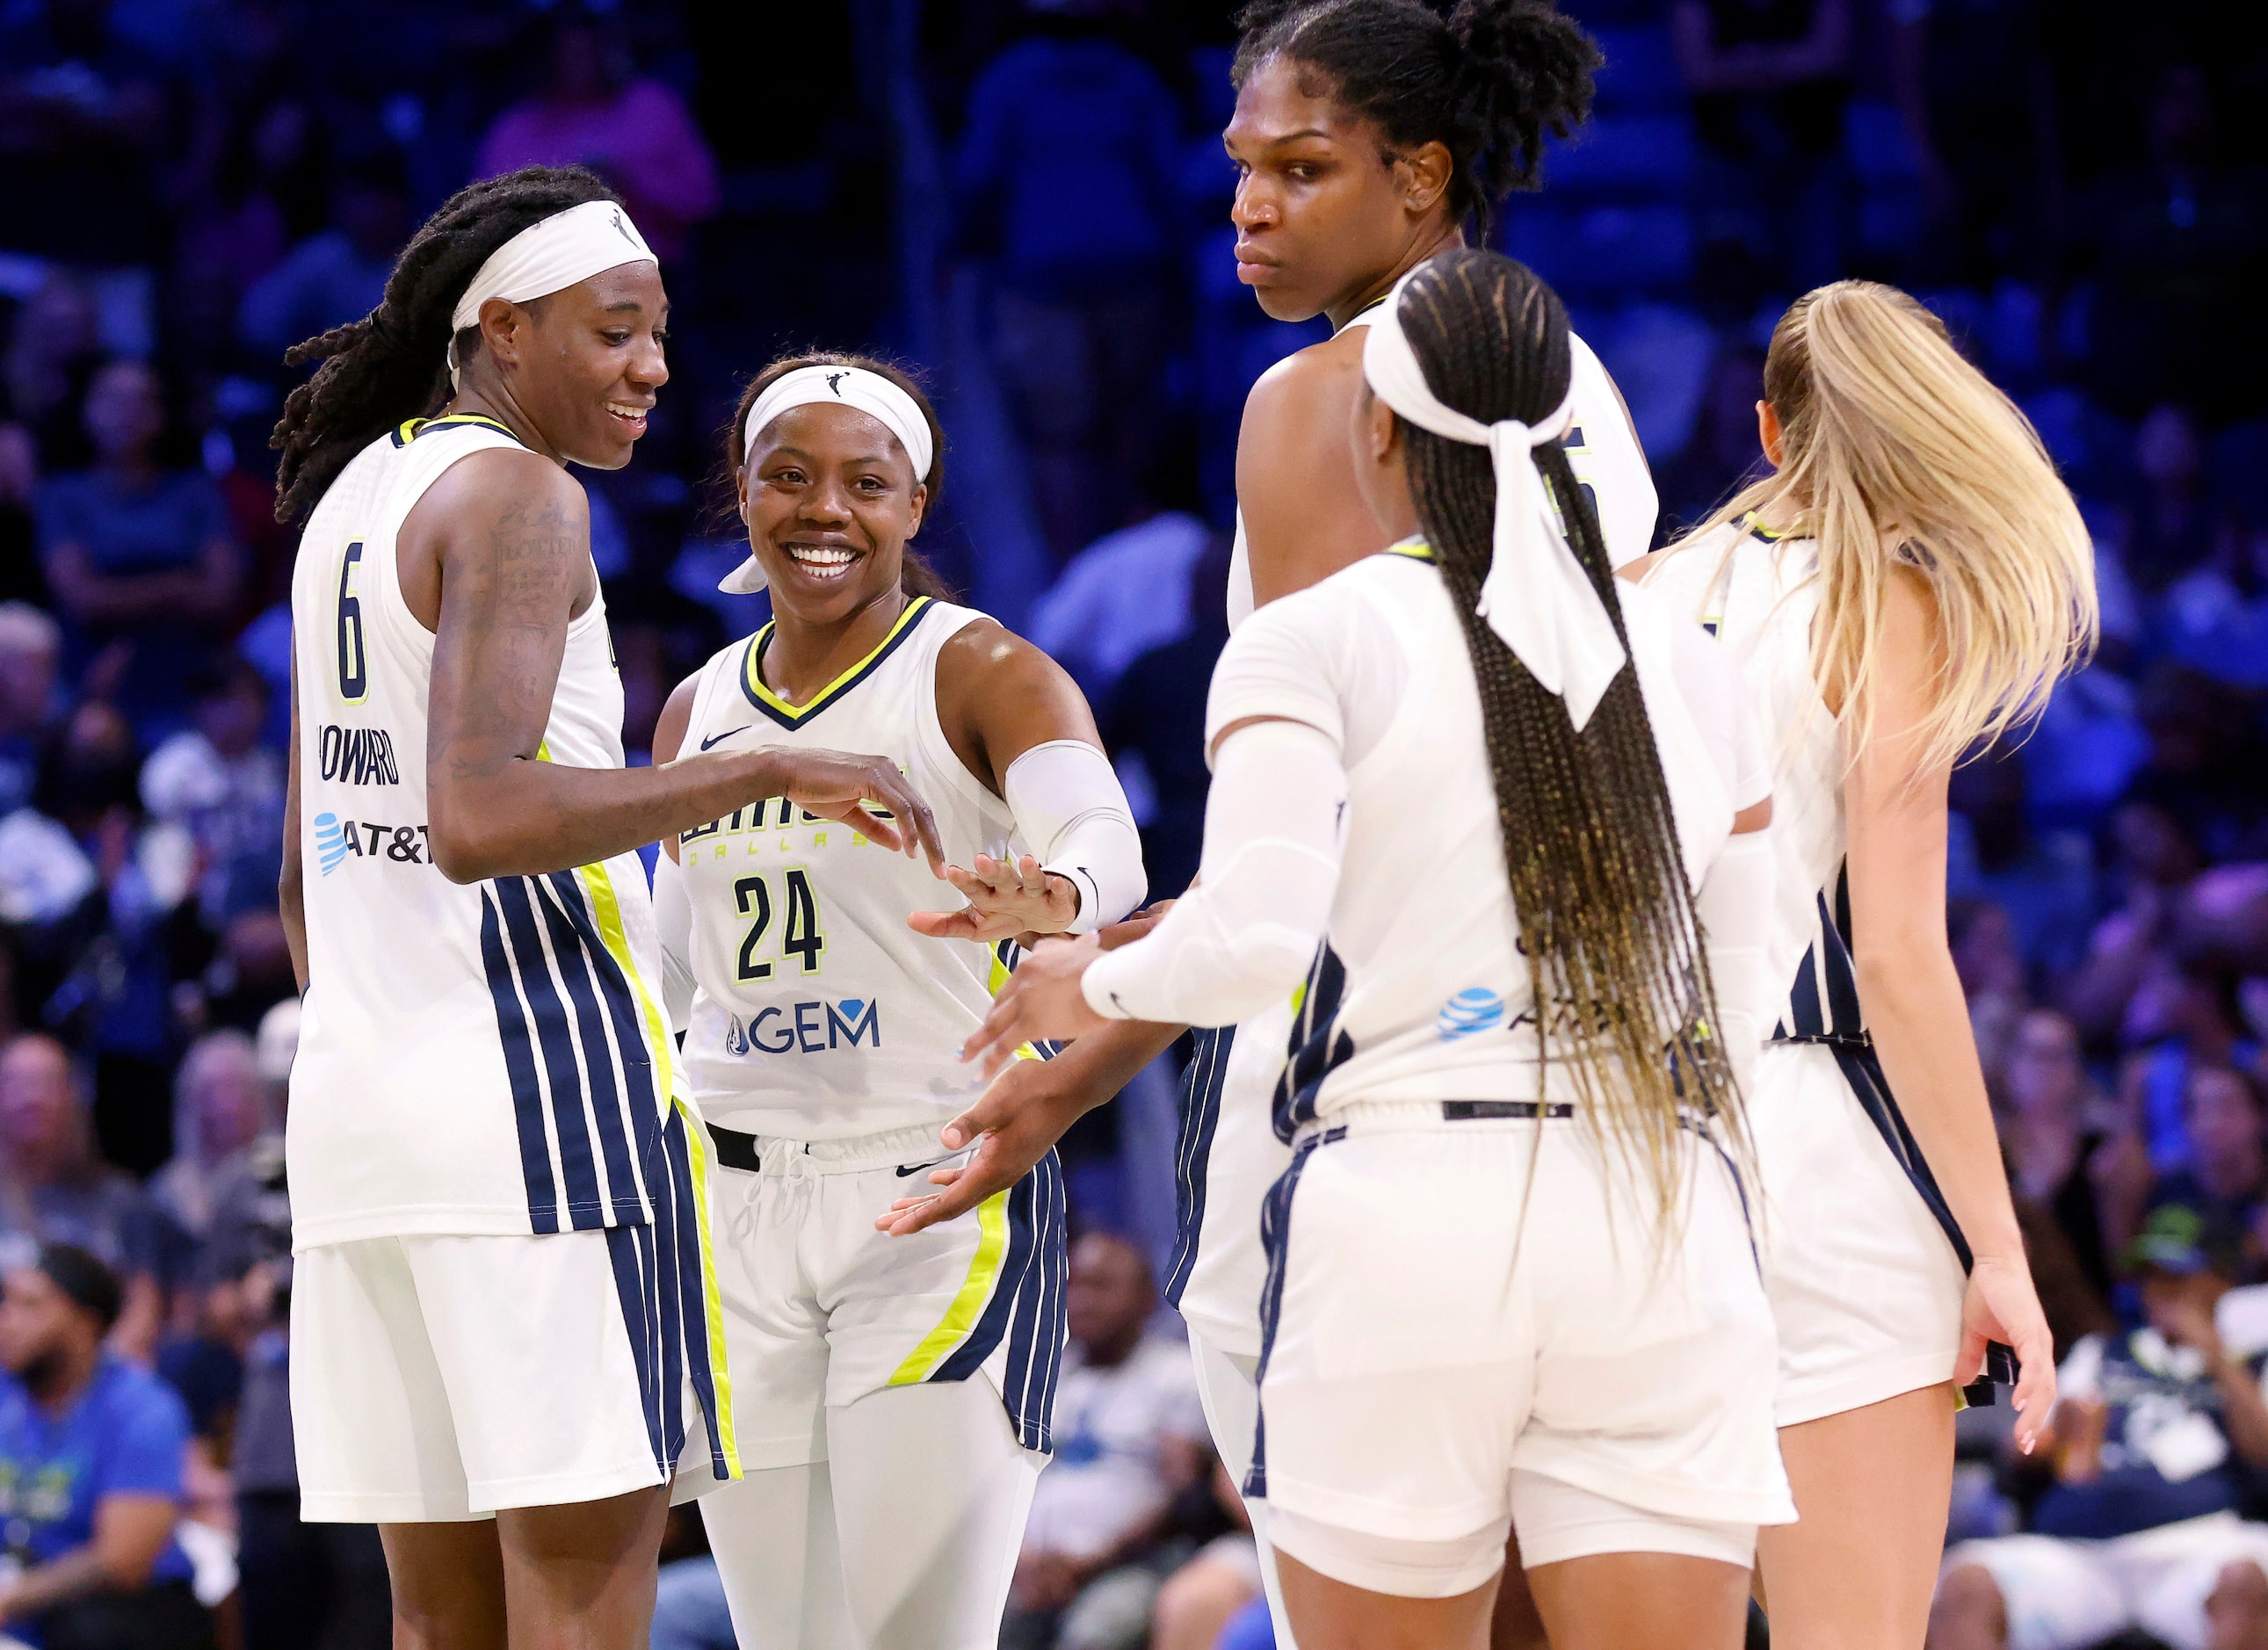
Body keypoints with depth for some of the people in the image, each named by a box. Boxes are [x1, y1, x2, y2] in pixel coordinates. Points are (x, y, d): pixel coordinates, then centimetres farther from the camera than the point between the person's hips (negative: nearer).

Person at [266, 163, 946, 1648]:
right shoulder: (517, 496, -9)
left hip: (354, 1089, 9)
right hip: (533, 1080, -9)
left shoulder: (349, 500, 19)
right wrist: (770, 773, -20)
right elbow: (476, 819, -23)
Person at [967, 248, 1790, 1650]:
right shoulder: (1693, 667, 13)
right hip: (1668, 1222, 3)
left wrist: (1097, 984, 7)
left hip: (1407, 1209, -3)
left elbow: (1252, 939, -13)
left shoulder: (1316, 640, 0)